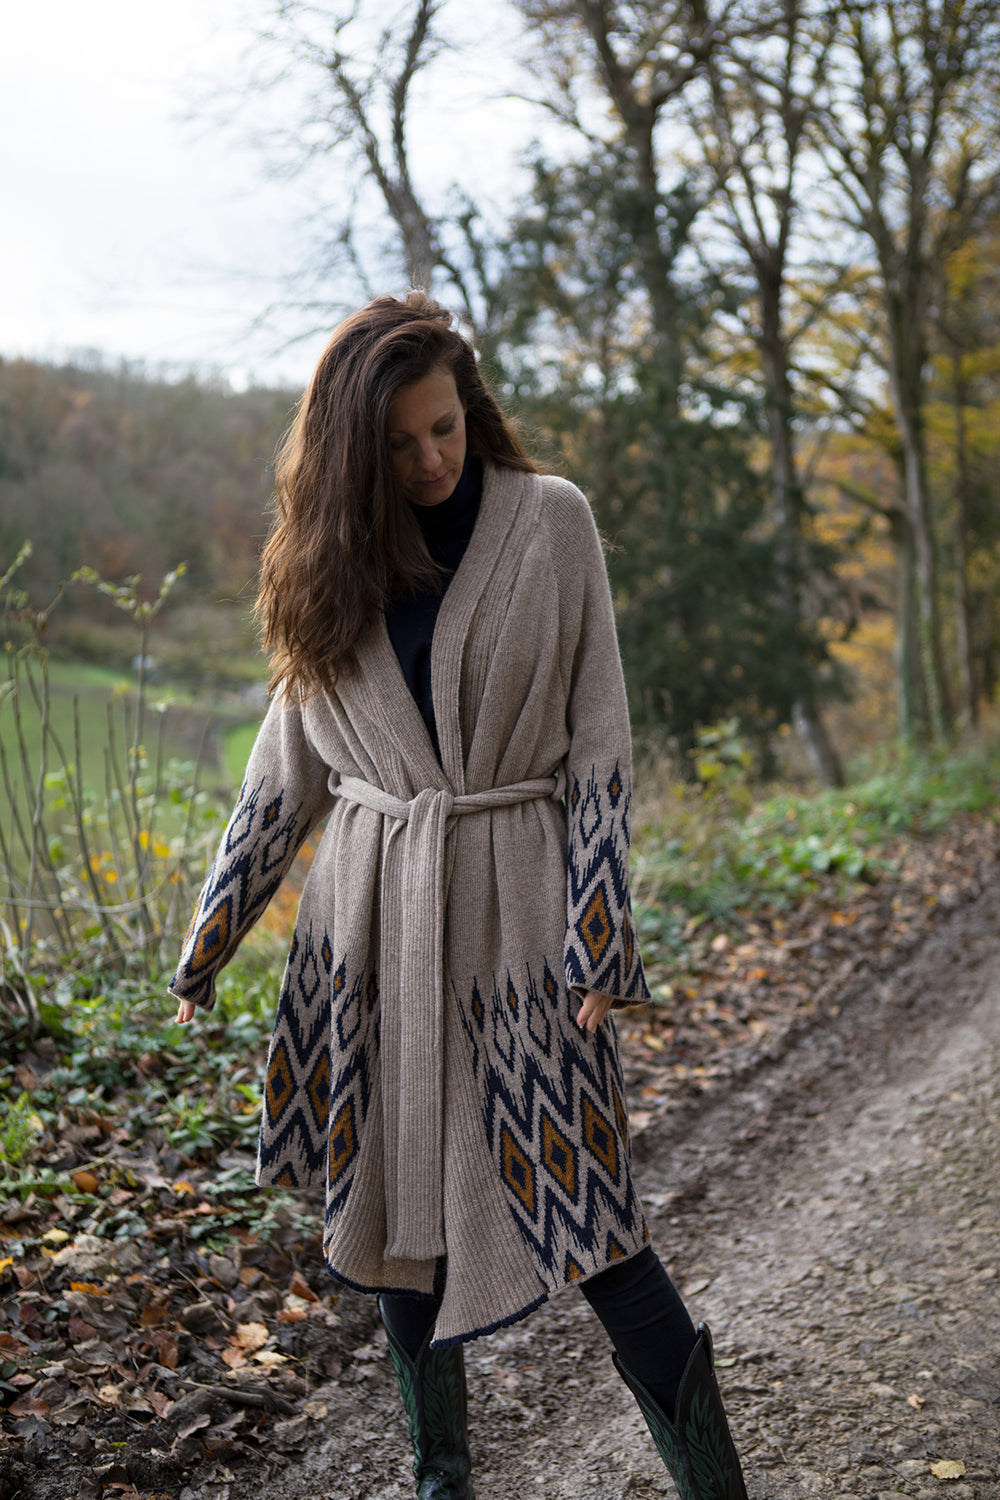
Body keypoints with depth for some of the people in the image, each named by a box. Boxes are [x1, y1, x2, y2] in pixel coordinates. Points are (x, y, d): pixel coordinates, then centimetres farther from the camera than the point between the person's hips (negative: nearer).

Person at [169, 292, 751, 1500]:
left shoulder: (552, 522, -2)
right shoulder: (336, 558, 6)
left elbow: (599, 744, -3)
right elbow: (285, 770, 11)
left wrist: (599, 939, -9)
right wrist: (208, 946, 11)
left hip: (513, 909, -3)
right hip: (372, 914, 3)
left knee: (573, 1200, -6)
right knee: (396, 1200, 10)